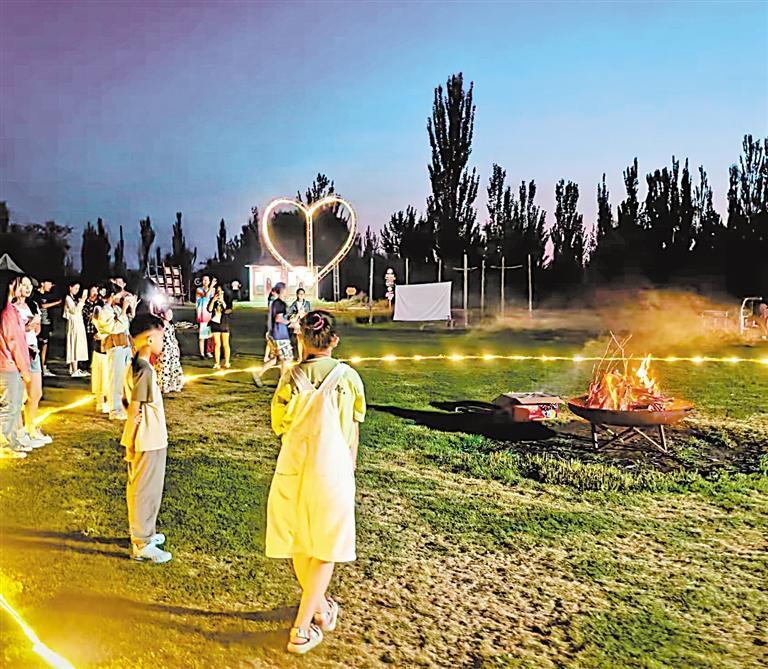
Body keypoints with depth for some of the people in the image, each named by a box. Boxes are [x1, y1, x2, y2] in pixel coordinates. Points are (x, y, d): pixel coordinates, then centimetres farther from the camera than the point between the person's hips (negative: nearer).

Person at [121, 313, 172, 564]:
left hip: (152, 439, 10)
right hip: (148, 442, -10)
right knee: (144, 490, 1)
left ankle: (144, 533, 35)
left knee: (141, 488, 20)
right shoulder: (144, 370, -22)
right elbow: (134, 410, -22)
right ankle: (141, 545, 12)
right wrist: (130, 444, -18)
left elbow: (130, 405, 12)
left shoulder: (136, 366, 8)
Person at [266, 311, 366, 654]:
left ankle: (320, 607, 39)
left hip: (293, 469, 1)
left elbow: (280, 427, 3)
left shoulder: (291, 378, -6)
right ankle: (302, 629, 12)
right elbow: (353, 431, 5)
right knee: (325, 548, 13)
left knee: (298, 543, 21)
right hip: (333, 471, -1)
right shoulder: (349, 377, -5)